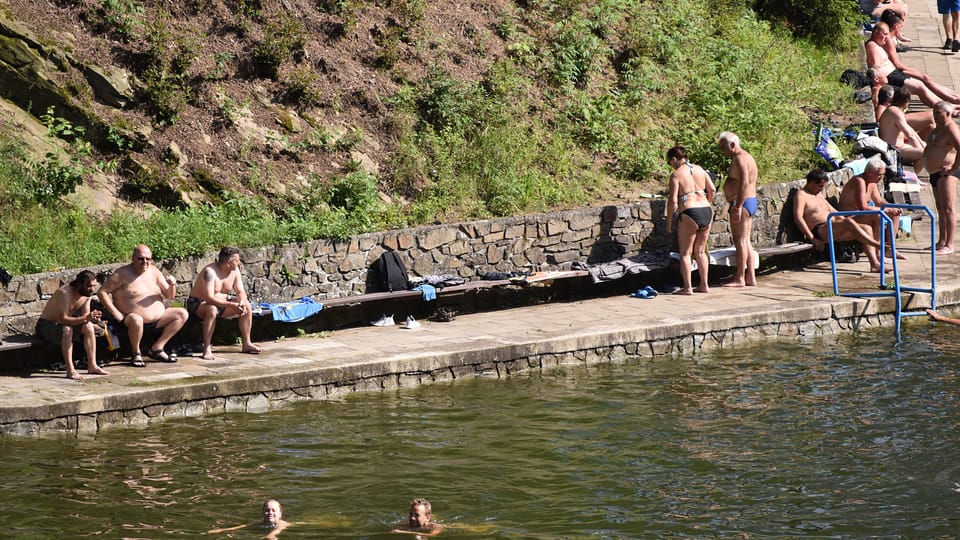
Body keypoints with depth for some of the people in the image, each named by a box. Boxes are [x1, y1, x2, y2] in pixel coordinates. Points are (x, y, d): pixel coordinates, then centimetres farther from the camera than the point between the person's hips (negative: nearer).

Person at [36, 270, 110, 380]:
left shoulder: (87, 294, -5)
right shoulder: (65, 293, -30)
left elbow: (85, 316, 0)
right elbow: (62, 319, -34)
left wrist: (92, 319, -25)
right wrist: (86, 318, -43)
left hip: (64, 323, 7)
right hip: (46, 325, -7)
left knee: (88, 326, -15)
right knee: (67, 330, -36)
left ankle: (92, 366, -11)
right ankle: (70, 370, -35)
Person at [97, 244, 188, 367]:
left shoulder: (153, 272, 7)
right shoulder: (123, 274, -11)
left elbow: (169, 296, 11)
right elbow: (102, 292, -13)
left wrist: (172, 285, -13)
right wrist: (116, 313, -18)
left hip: (158, 317, 7)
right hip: (133, 317, -7)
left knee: (182, 314, -1)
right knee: (136, 320, -40)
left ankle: (157, 348, 0)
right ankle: (136, 353, -12)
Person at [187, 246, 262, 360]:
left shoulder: (235, 270, -3)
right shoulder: (210, 271, -27)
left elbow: (241, 292, 1)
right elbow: (209, 298, -35)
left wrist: (242, 303, -23)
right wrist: (231, 305, -39)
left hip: (221, 304, 8)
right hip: (198, 304, -8)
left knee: (247, 306, -8)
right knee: (212, 309, -41)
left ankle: (246, 344, 0)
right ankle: (207, 349, -36)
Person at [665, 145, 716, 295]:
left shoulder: (676, 175, -6)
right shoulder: (699, 169, 11)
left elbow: (673, 201, -10)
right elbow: (712, 190, 10)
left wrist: (669, 221, -2)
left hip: (689, 213, -6)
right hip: (706, 212, 6)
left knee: (685, 253, 5)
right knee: (700, 251, 17)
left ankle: (687, 287, 2)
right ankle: (704, 285, 20)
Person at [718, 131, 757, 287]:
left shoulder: (740, 159, -14)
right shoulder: (747, 157, 19)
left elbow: (744, 183, -24)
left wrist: (737, 206, -26)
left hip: (742, 203, -11)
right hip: (751, 202, 11)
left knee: (740, 241, -8)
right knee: (746, 241, 11)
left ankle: (739, 278, -7)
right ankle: (751, 277, 11)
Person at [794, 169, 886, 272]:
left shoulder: (819, 194, 26)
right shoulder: (801, 195, -3)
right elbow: (798, 217, -15)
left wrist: (844, 220, 20)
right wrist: (813, 239, -21)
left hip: (834, 230, 9)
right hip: (819, 231, -9)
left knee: (866, 228, -9)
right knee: (849, 223, -32)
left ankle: (875, 264, -23)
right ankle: (879, 245, -32)